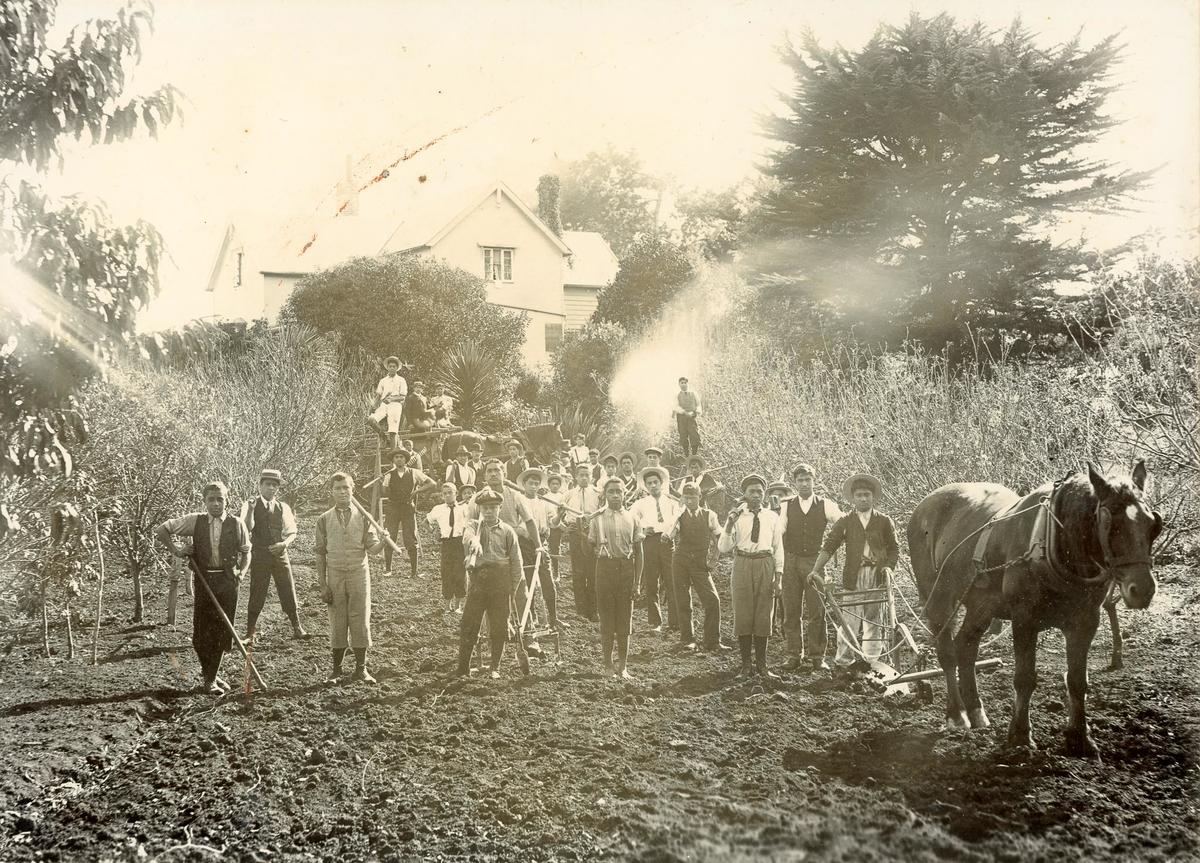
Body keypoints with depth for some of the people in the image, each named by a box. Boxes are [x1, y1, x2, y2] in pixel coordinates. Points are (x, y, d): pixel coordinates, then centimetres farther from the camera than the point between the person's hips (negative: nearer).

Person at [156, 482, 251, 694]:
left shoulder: (236, 524, 2)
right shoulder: (195, 521, 1)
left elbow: (246, 552, 12)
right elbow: (162, 530, 8)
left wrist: (241, 573, -3)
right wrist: (177, 550, 0)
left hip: (228, 581, 0)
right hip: (204, 579, 0)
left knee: (223, 630, 3)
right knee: (202, 630, 1)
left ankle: (211, 675, 18)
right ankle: (209, 676, 17)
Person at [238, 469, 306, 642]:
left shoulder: (283, 508, 9)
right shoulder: (251, 505, 0)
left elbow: (292, 532, 11)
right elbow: (247, 528, -13)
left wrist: (284, 543, -8)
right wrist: (250, 510, -28)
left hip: (280, 554, 3)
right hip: (259, 555, -3)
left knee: (289, 592, 3)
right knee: (257, 595, 0)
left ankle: (297, 628, 11)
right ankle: (250, 633, 9)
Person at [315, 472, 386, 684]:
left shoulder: (363, 516, 3)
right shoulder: (324, 519, 4)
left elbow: (371, 547, -1)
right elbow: (321, 553, 5)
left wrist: (382, 541, -24)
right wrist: (322, 585, 1)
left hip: (359, 573, 0)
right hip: (335, 575, 0)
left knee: (361, 621, 1)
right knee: (337, 623, 3)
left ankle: (361, 669, 11)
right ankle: (337, 670, 11)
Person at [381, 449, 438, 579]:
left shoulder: (414, 473, 6)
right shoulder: (390, 475, 8)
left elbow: (433, 484, 4)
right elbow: (385, 493, 1)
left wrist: (417, 491, -3)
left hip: (408, 508, -1)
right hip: (392, 508, 1)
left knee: (411, 541, -3)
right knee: (389, 539, -4)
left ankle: (413, 570, 4)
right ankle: (387, 568, 7)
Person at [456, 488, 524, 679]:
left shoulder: (507, 531, 6)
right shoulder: (473, 526, 8)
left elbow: (516, 562, 6)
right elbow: (467, 535, -19)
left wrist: (513, 589, 1)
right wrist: (474, 541, -43)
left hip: (500, 583, 0)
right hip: (477, 580, 0)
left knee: (499, 628, 4)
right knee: (469, 626, -2)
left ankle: (495, 668, 17)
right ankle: (463, 668, 4)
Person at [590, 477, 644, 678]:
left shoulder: (631, 518, 7)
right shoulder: (598, 519, 3)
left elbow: (638, 550, 9)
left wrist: (638, 579, 5)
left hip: (626, 567, 1)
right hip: (605, 566, -1)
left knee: (625, 618, 5)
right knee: (606, 618, 1)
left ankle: (623, 666, 13)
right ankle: (608, 665, 11)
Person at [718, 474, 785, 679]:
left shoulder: (772, 517, 5)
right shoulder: (736, 517, 1)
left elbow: (778, 548, 8)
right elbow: (723, 548, -4)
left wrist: (778, 576, 2)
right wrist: (729, 525, -18)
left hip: (765, 565, 1)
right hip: (742, 565, -1)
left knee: (764, 616, 5)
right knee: (743, 616, 2)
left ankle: (761, 664, 16)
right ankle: (746, 665, 12)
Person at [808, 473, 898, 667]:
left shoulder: (884, 522, 9)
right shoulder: (845, 522, 7)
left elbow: (894, 548, 12)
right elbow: (829, 546, -2)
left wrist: (888, 567, -6)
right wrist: (817, 569, -14)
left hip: (877, 577, 1)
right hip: (853, 578, -1)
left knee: (874, 621, 5)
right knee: (849, 620, -8)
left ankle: (871, 662, 12)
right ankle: (843, 661, -3)